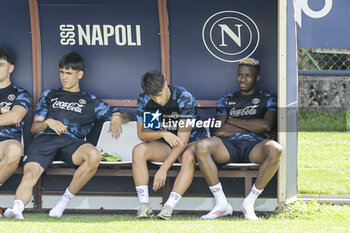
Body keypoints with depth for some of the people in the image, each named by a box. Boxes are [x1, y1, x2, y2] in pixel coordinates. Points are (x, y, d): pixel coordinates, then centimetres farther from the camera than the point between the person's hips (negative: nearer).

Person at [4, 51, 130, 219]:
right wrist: (48, 123, 0)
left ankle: (65, 201, -27)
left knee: (94, 155, -36)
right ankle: (17, 209, -57)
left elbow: (123, 117, 27)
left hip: (71, 142, 0)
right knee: (30, 173, -33)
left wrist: (117, 118, 0)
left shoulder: (90, 101, 28)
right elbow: (34, 128, 24)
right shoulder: (49, 95, 31)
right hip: (44, 139, 0)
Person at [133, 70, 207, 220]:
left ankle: (169, 207, -43)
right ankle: (144, 206, -30)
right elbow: (141, 133, -6)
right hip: (164, 145, 4)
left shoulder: (185, 99, -25)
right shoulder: (144, 100, -10)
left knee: (189, 157, -39)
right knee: (138, 151, -25)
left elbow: (182, 140, -28)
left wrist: (163, 169, -34)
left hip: (192, 142, -4)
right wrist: (163, 133, -29)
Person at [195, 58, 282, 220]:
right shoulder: (226, 100, 24)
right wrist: (254, 126, 3)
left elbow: (267, 126, -2)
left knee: (275, 149, -39)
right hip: (229, 146, 2)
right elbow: (219, 131, 6)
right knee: (201, 147, -32)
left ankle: (250, 202, -24)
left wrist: (233, 122, 5)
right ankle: (221, 203, -23)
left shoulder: (267, 99, 19)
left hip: (255, 147, -2)